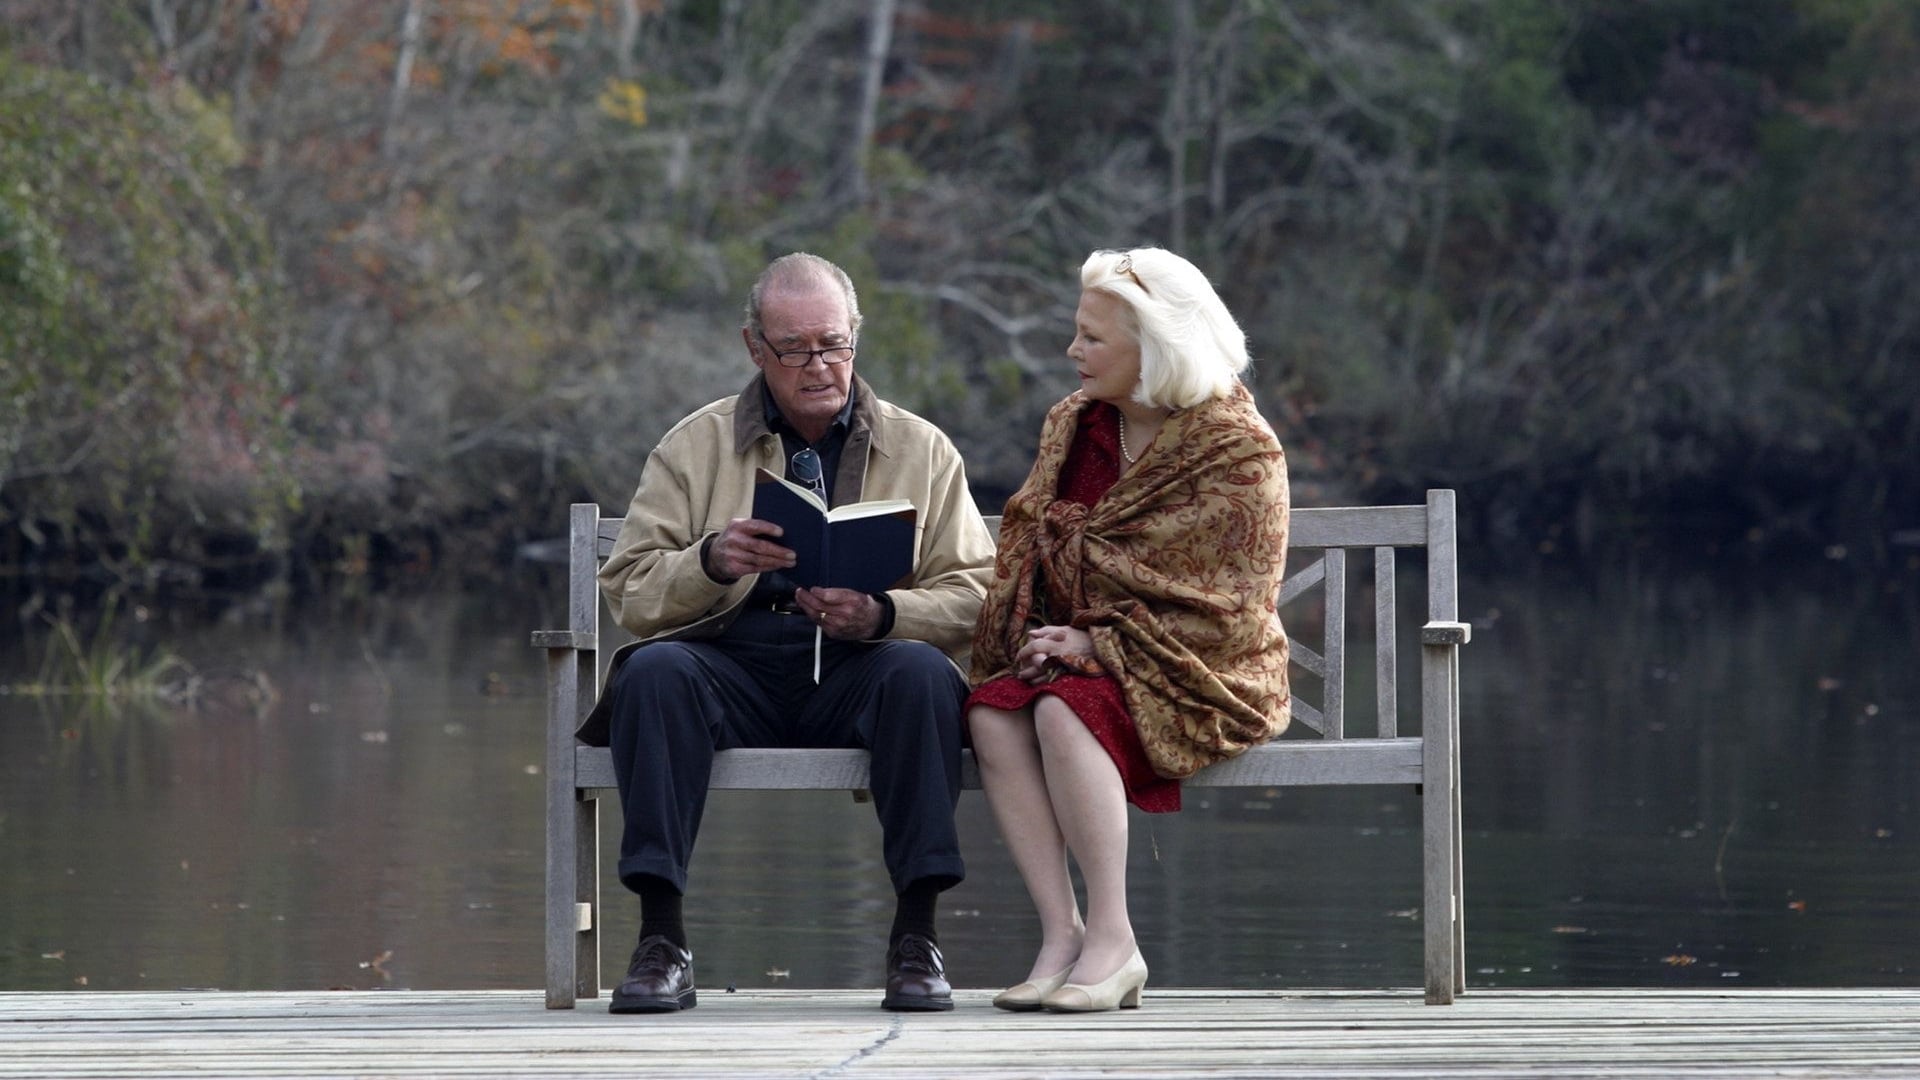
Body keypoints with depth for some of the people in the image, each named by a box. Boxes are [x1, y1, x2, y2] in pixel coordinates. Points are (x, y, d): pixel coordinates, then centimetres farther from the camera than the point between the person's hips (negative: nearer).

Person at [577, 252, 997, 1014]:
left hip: (857, 671, 0)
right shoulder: (696, 445, 13)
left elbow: (974, 595, 2)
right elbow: (628, 592, 4)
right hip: (733, 665, 0)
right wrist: (710, 562, -17)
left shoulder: (921, 450, 12)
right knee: (656, 670, -31)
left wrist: (880, 615, -18)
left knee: (923, 673, -32)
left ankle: (916, 935, -27)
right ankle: (661, 940, -31)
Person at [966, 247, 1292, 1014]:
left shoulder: (1239, 453, -9)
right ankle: (1060, 934, -29)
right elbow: (1026, 544, 14)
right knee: (992, 712, -26)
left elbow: (1222, 605, -14)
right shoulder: (1073, 427, 12)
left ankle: (1112, 941, -30)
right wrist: (1032, 635, -7)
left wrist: (1095, 642, -19)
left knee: (1065, 711, -34)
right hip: (1080, 657, 6)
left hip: (1197, 676, -6)